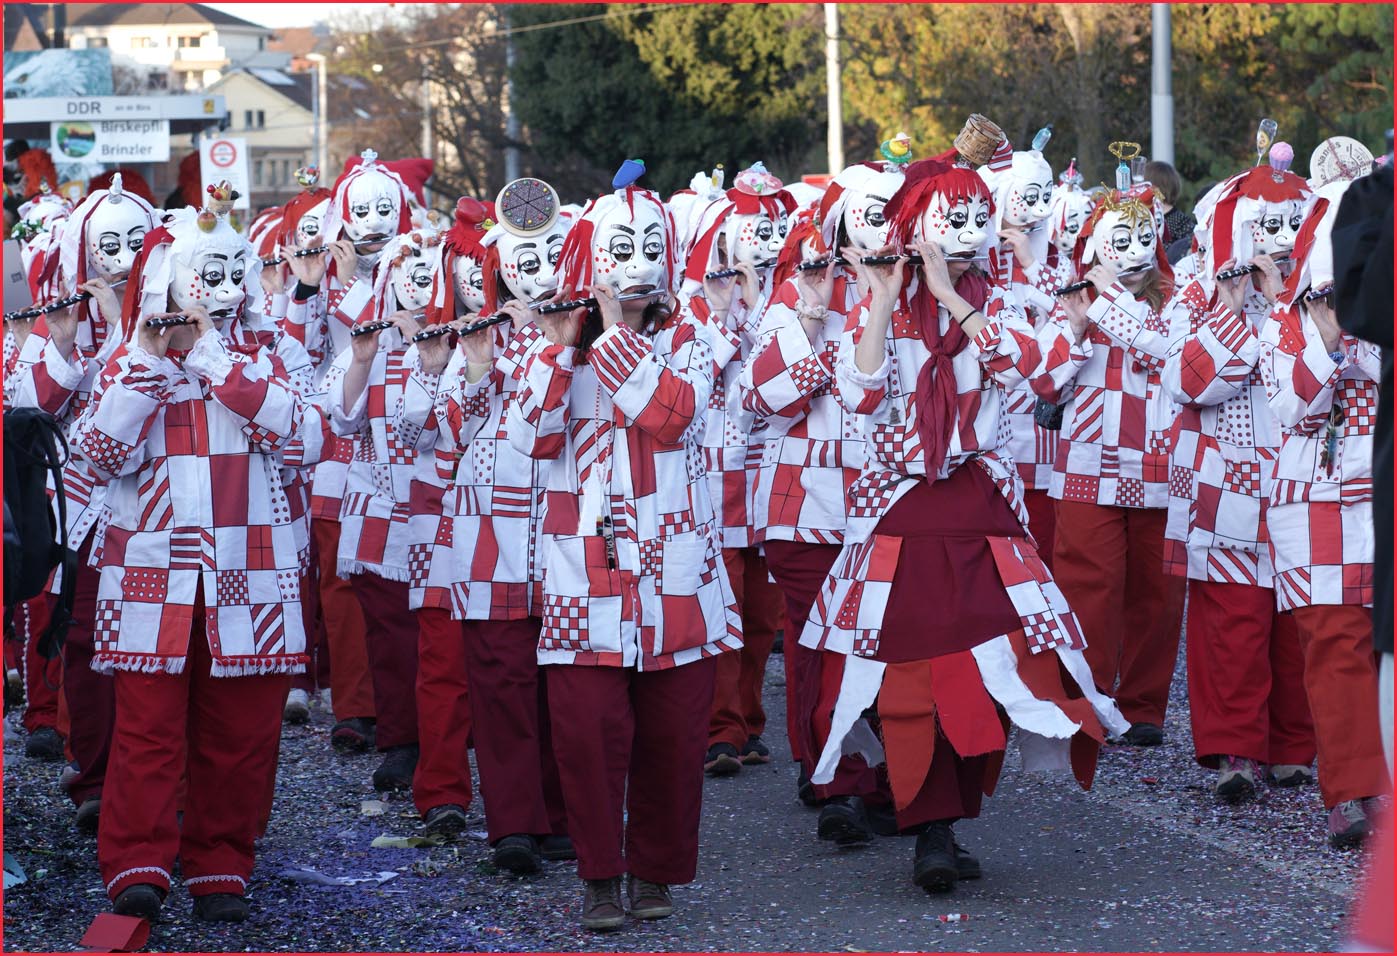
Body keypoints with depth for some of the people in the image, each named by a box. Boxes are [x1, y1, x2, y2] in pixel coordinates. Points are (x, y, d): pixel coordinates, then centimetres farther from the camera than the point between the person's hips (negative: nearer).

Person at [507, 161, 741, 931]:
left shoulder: (685, 341, 5)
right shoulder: (558, 345, 8)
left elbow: (671, 414, -15)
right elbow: (532, 437, -6)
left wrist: (617, 330, -14)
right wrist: (559, 347, -13)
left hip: (673, 563, 0)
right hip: (588, 566, 0)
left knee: (673, 727, 3)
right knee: (589, 724, -7)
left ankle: (654, 868, 18)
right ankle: (599, 873, 6)